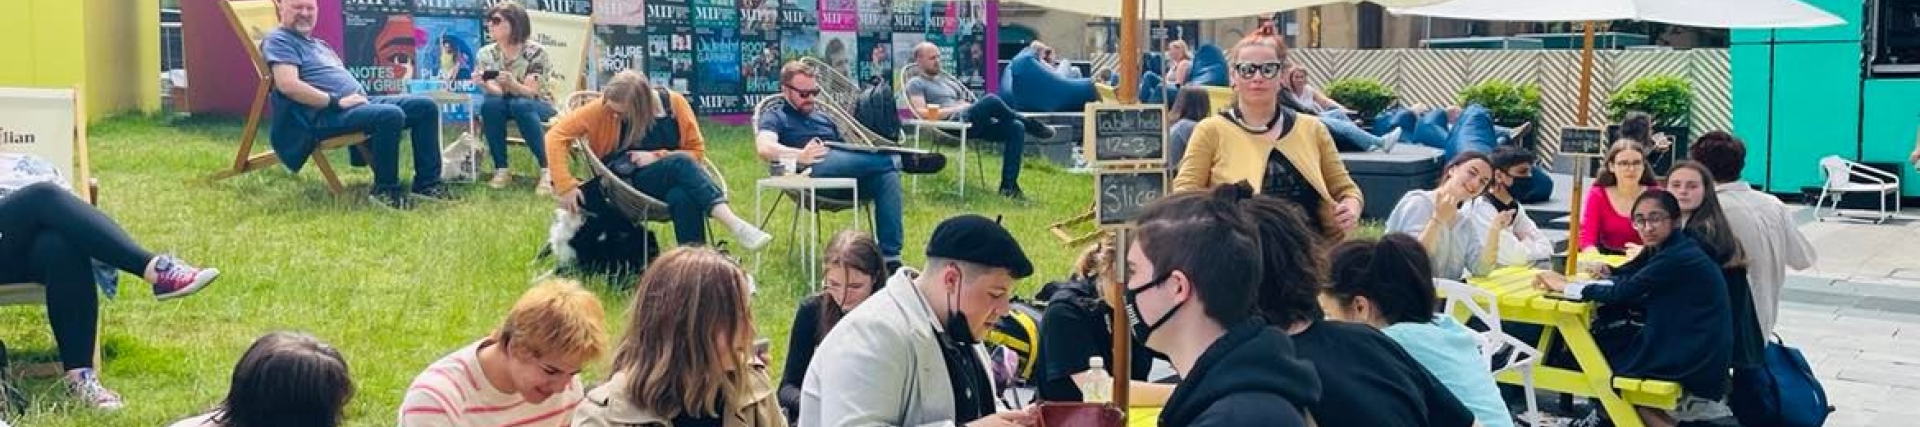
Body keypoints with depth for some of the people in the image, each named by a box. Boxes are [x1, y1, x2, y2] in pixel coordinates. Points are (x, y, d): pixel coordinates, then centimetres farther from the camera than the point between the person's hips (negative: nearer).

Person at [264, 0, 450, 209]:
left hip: (358, 103, 10)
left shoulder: (318, 43, 28)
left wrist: (361, 96, 5)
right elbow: (287, 84, -18)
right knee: (390, 115, -34)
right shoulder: (279, 41, -2)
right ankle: (385, 189, -19)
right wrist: (337, 101, -19)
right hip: (324, 115, -10)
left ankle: (427, 183, -1)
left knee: (426, 106, -3)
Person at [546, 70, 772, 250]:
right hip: (627, 185, -2)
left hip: (673, 182, 2)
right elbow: (557, 135, -11)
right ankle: (737, 226, -45)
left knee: (682, 195, -38)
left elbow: (697, 152, 3)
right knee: (681, 163, -33)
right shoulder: (603, 108, -9)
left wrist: (659, 157, -13)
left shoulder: (674, 103, -5)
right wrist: (566, 186, -19)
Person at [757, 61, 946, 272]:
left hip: (847, 179, 5)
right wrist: (799, 155, -26)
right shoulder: (774, 118, 13)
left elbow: (848, 153, 27)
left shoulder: (824, 119, 32)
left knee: (888, 174, -24)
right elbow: (764, 148, -9)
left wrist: (870, 151, 4)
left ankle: (890, 258, -32)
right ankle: (902, 159, -27)